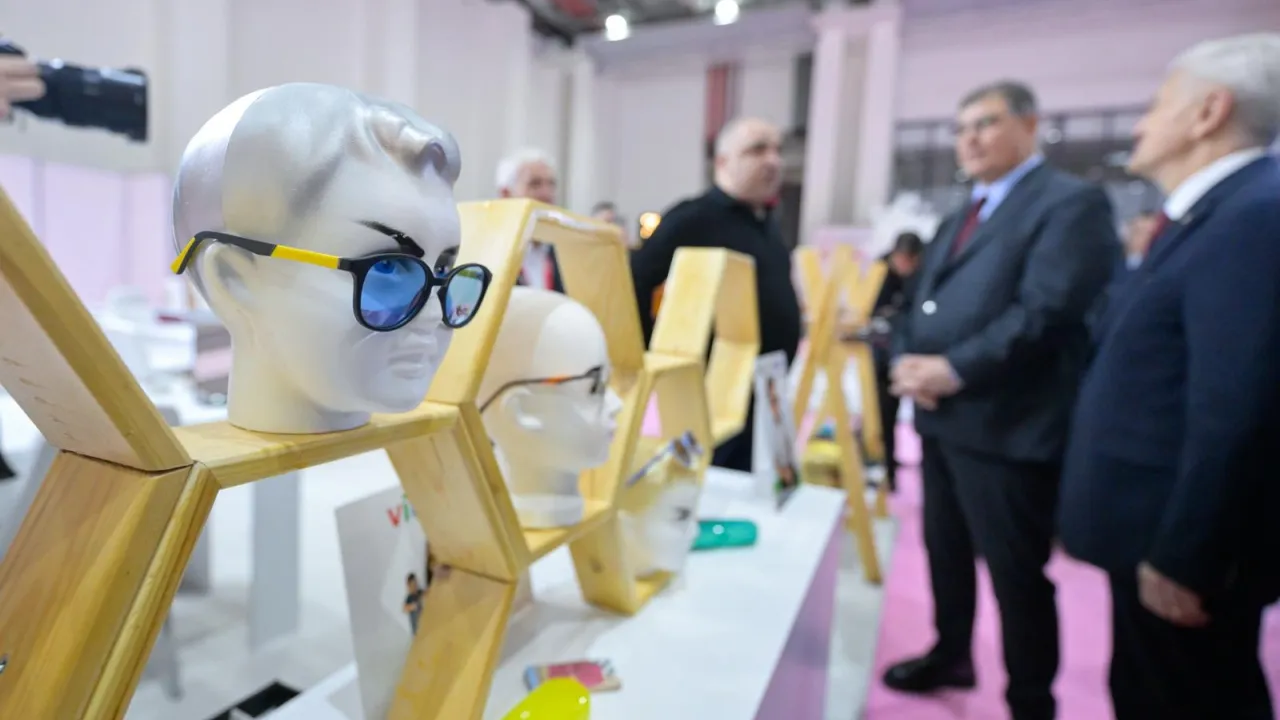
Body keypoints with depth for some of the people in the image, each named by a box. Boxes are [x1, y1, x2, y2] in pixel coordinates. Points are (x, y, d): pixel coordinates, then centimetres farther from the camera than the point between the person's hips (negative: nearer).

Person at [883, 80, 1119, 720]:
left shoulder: (1072, 203, -8)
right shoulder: (959, 218, 19)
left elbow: (1049, 311, -20)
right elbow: (922, 301, 16)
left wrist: (956, 370, -22)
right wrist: (907, 359, -3)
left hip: (1008, 426, -8)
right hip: (942, 418, 8)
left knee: (1016, 575, 5)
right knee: (945, 553, 21)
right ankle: (951, 654, 42)